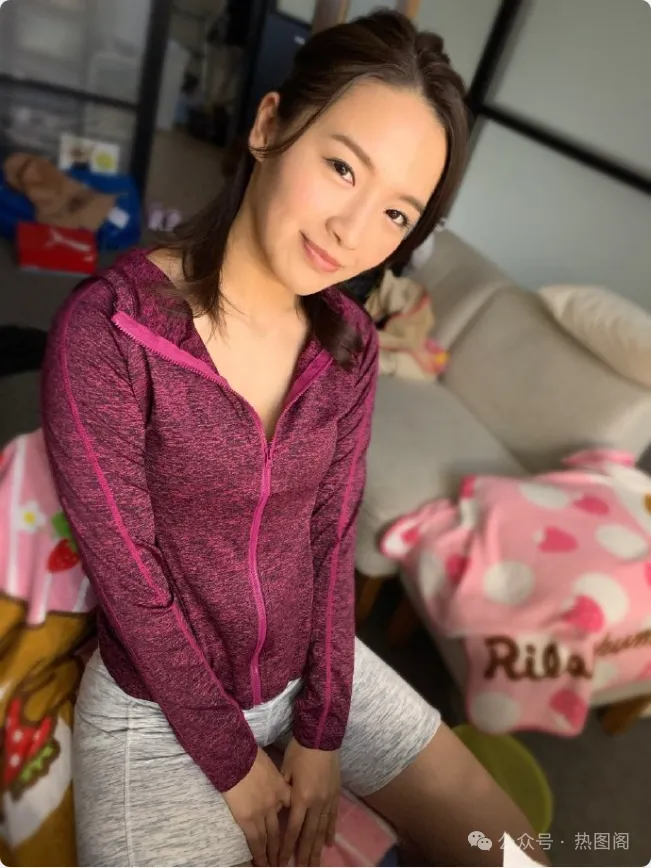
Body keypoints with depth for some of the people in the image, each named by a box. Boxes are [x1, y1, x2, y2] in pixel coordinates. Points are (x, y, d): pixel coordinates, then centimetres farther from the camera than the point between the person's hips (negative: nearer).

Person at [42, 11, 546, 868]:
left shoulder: (349, 343, -7)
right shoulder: (108, 330, -23)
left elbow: (333, 538, -4)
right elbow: (129, 580, -18)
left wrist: (321, 732, -3)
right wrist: (234, 766, -9)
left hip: (314, 665, 5)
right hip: (160, 706, -3)